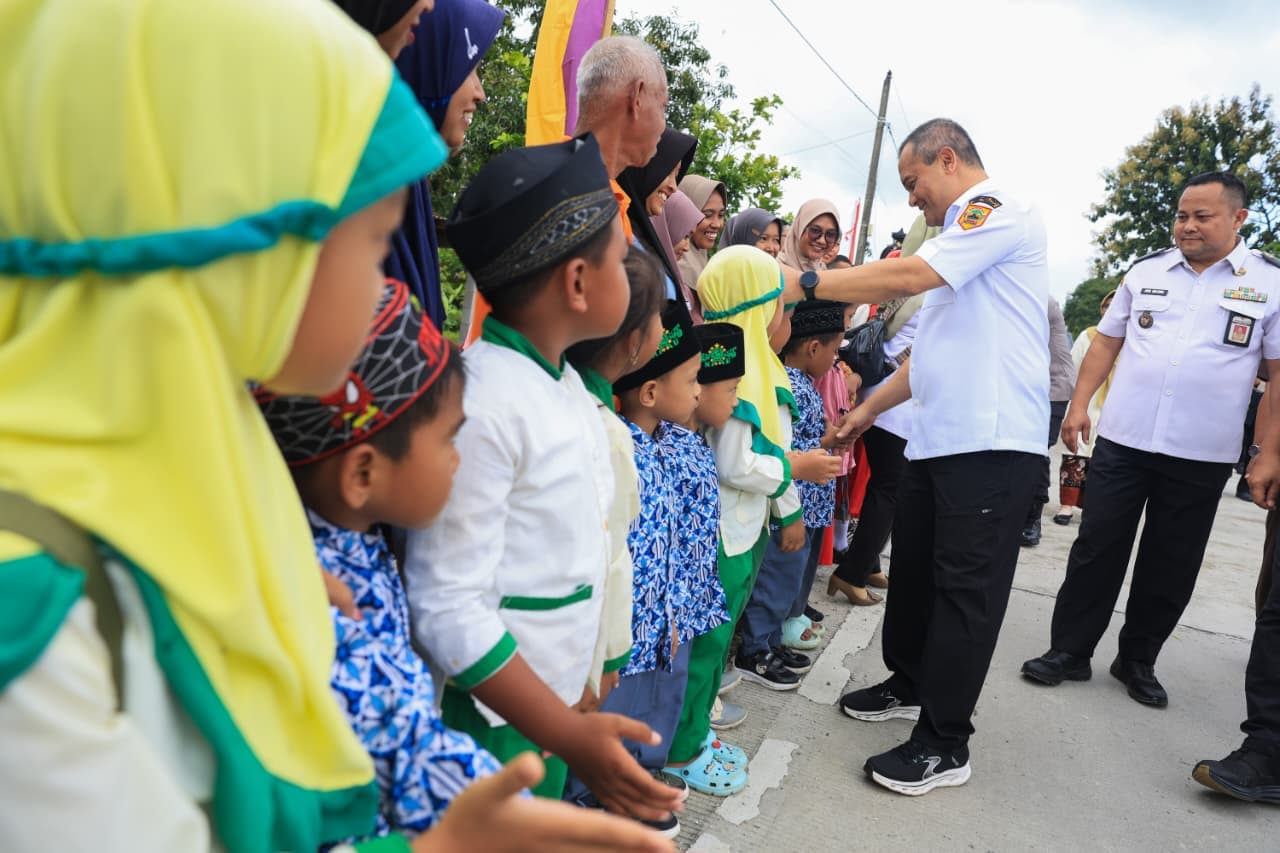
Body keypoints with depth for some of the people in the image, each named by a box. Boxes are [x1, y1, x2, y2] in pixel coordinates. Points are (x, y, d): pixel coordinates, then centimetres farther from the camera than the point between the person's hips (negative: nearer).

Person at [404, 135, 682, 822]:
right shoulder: (482, 404, -25)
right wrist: (571, 736, -24)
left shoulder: (569, 384, 3)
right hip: (495, 721, -8)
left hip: (553, 702, 8)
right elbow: (448, 606, -24)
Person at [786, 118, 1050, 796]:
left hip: (991, 441, -10)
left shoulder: (999, 209, -7)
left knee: (965, 588, -3)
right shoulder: (961, 236, 22)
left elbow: (908, 275, -21)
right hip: (938, 436, 10)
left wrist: (803, 282, -15)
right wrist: (870, 409, 22)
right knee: (913, 566, 17)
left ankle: (944, 744, 9)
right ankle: (909, 685, 35)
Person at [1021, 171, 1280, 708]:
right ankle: (1069, 652, 16)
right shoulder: (1146, 272, 7)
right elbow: (1106, 342, 11)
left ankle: (1138, 662, 26)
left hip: (1201, 457, -1)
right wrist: (1079, 405, 1)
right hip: (1121, 442, 1)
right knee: (1095, 551, 5)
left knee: (1170, 568, 9)